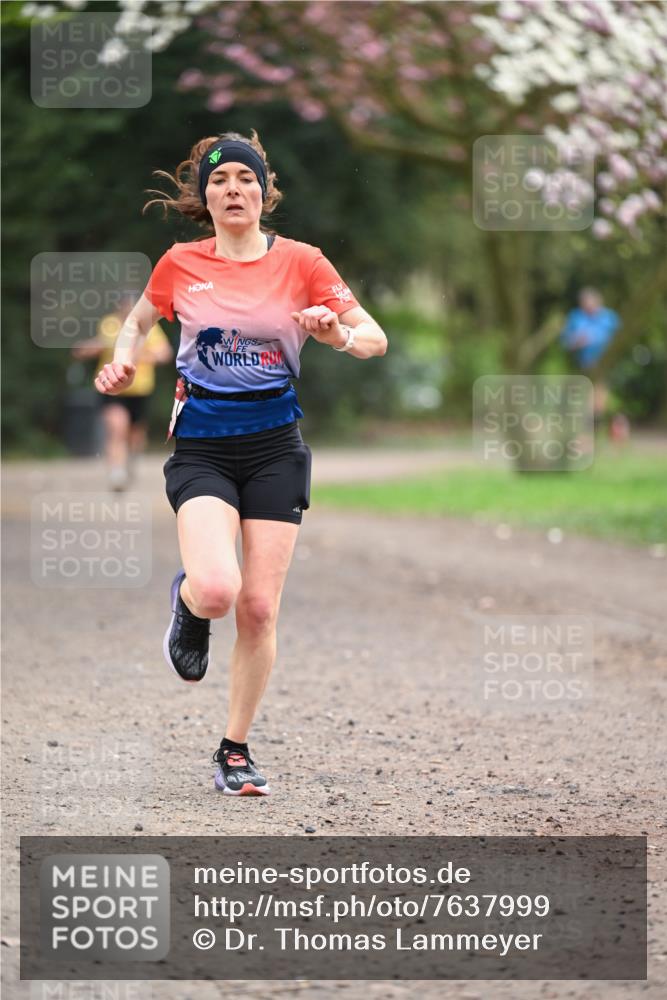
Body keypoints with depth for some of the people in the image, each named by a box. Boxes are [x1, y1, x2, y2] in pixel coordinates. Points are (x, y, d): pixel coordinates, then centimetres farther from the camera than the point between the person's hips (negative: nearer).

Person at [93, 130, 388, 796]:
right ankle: (188, 602, 15)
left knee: (259, 608, -2)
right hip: (201, 447, -1)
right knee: (216, 589, -23)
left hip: (275, 447, 1)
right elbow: (138, 322, 20)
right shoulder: (180, 265, 1)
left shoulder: (300, 261, 0)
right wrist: (123, 363, 0)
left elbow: (375, 339, 1)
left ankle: (235, 749, 15)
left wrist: (339, 335, -21)